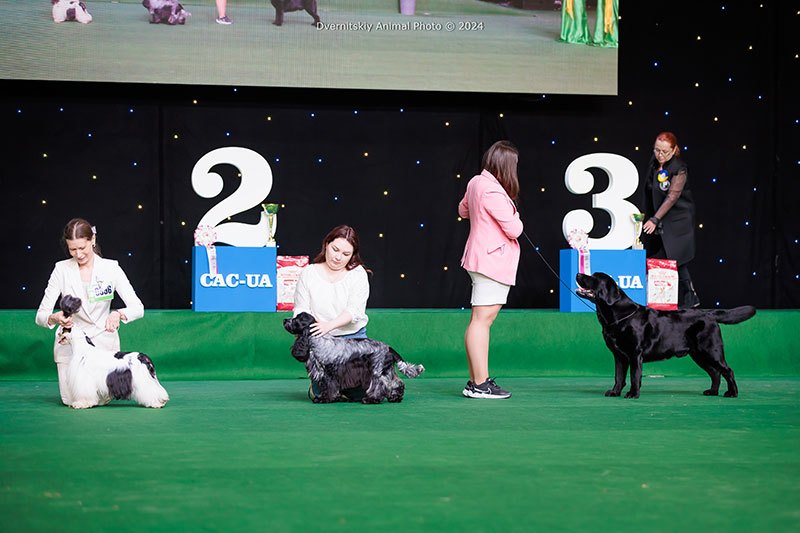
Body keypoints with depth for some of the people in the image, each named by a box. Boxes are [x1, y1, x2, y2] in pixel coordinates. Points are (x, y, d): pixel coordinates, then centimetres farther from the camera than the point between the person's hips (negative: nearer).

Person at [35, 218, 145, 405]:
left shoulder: (111, 268, -6)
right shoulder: (61, 269, -6)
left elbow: (138, 308, -12)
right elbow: (40, 315, -9)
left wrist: (118, 314, -34)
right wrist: (55, 318, -33)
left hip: (102, 341, 0)